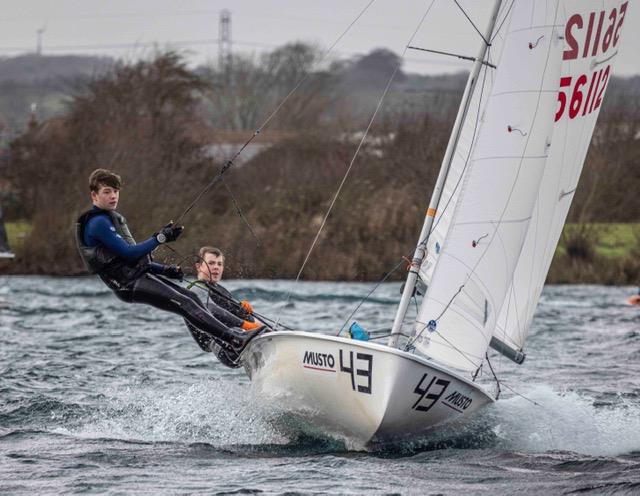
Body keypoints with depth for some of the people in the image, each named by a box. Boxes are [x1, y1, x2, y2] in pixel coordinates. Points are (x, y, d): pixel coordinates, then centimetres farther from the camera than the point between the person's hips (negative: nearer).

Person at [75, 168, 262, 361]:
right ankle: (236, 340, -27)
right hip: (129, 282, -10)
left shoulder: (112, 218, 22)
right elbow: (127, 252, -18)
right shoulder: (97, 222, -11)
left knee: (191, 298, -2)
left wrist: (165, 270, 14)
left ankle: (231, 346, -8)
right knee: (185, 304, -20)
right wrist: (160, 238, -16)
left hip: (140, 274, 10)